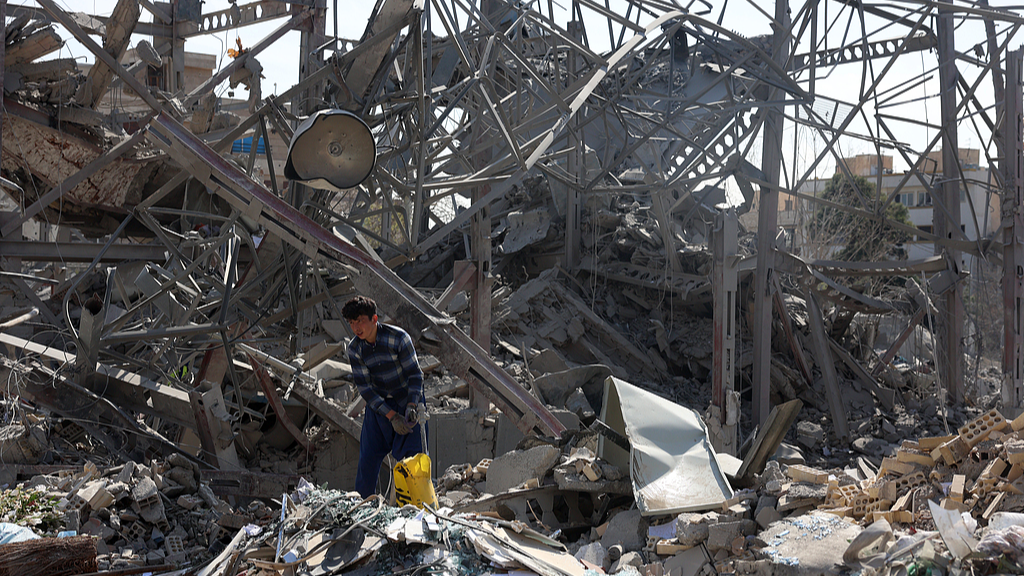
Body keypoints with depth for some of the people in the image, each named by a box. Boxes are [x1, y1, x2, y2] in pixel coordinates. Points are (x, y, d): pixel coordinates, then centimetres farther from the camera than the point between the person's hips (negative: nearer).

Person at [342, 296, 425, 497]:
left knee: (411, 456, -8)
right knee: (368, 457, 1)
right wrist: (391, 416, -21)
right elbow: (364, 388, -11)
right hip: (377, 405, 3)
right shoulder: (354, 349, -9)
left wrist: (412, 406, -27)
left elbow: (415, 374, -12)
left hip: (407, 401, -3)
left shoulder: (398, 337, -19)